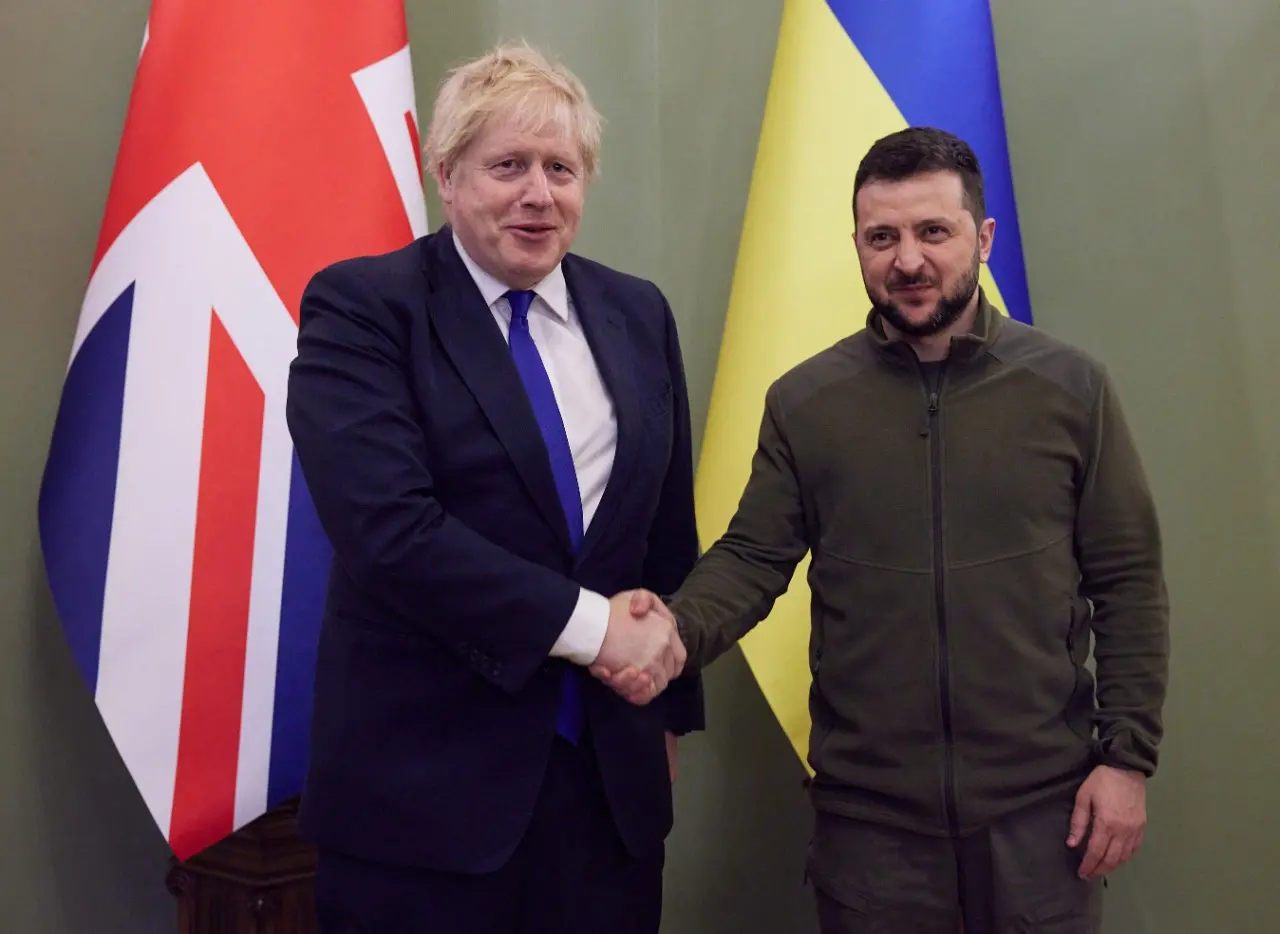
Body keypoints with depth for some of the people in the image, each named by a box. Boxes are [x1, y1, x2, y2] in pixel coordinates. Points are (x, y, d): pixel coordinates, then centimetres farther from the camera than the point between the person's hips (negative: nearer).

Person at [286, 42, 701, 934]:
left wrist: (670, 702, 15)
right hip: (424, 777, -4)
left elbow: (670, 532, 11)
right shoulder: (360, 306, -8)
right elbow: (390, 526, -20)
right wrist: (589, 625, -18)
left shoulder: (638, 315, 6)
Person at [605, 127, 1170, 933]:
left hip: (1043, 803, 0)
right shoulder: (803, 401, -2)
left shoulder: (1071, 387, -2)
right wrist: (678, 632, -22)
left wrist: (1127, 754, -3)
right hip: (867, 808, 0)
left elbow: (1128, 581, 0)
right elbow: (753, 557, -2)